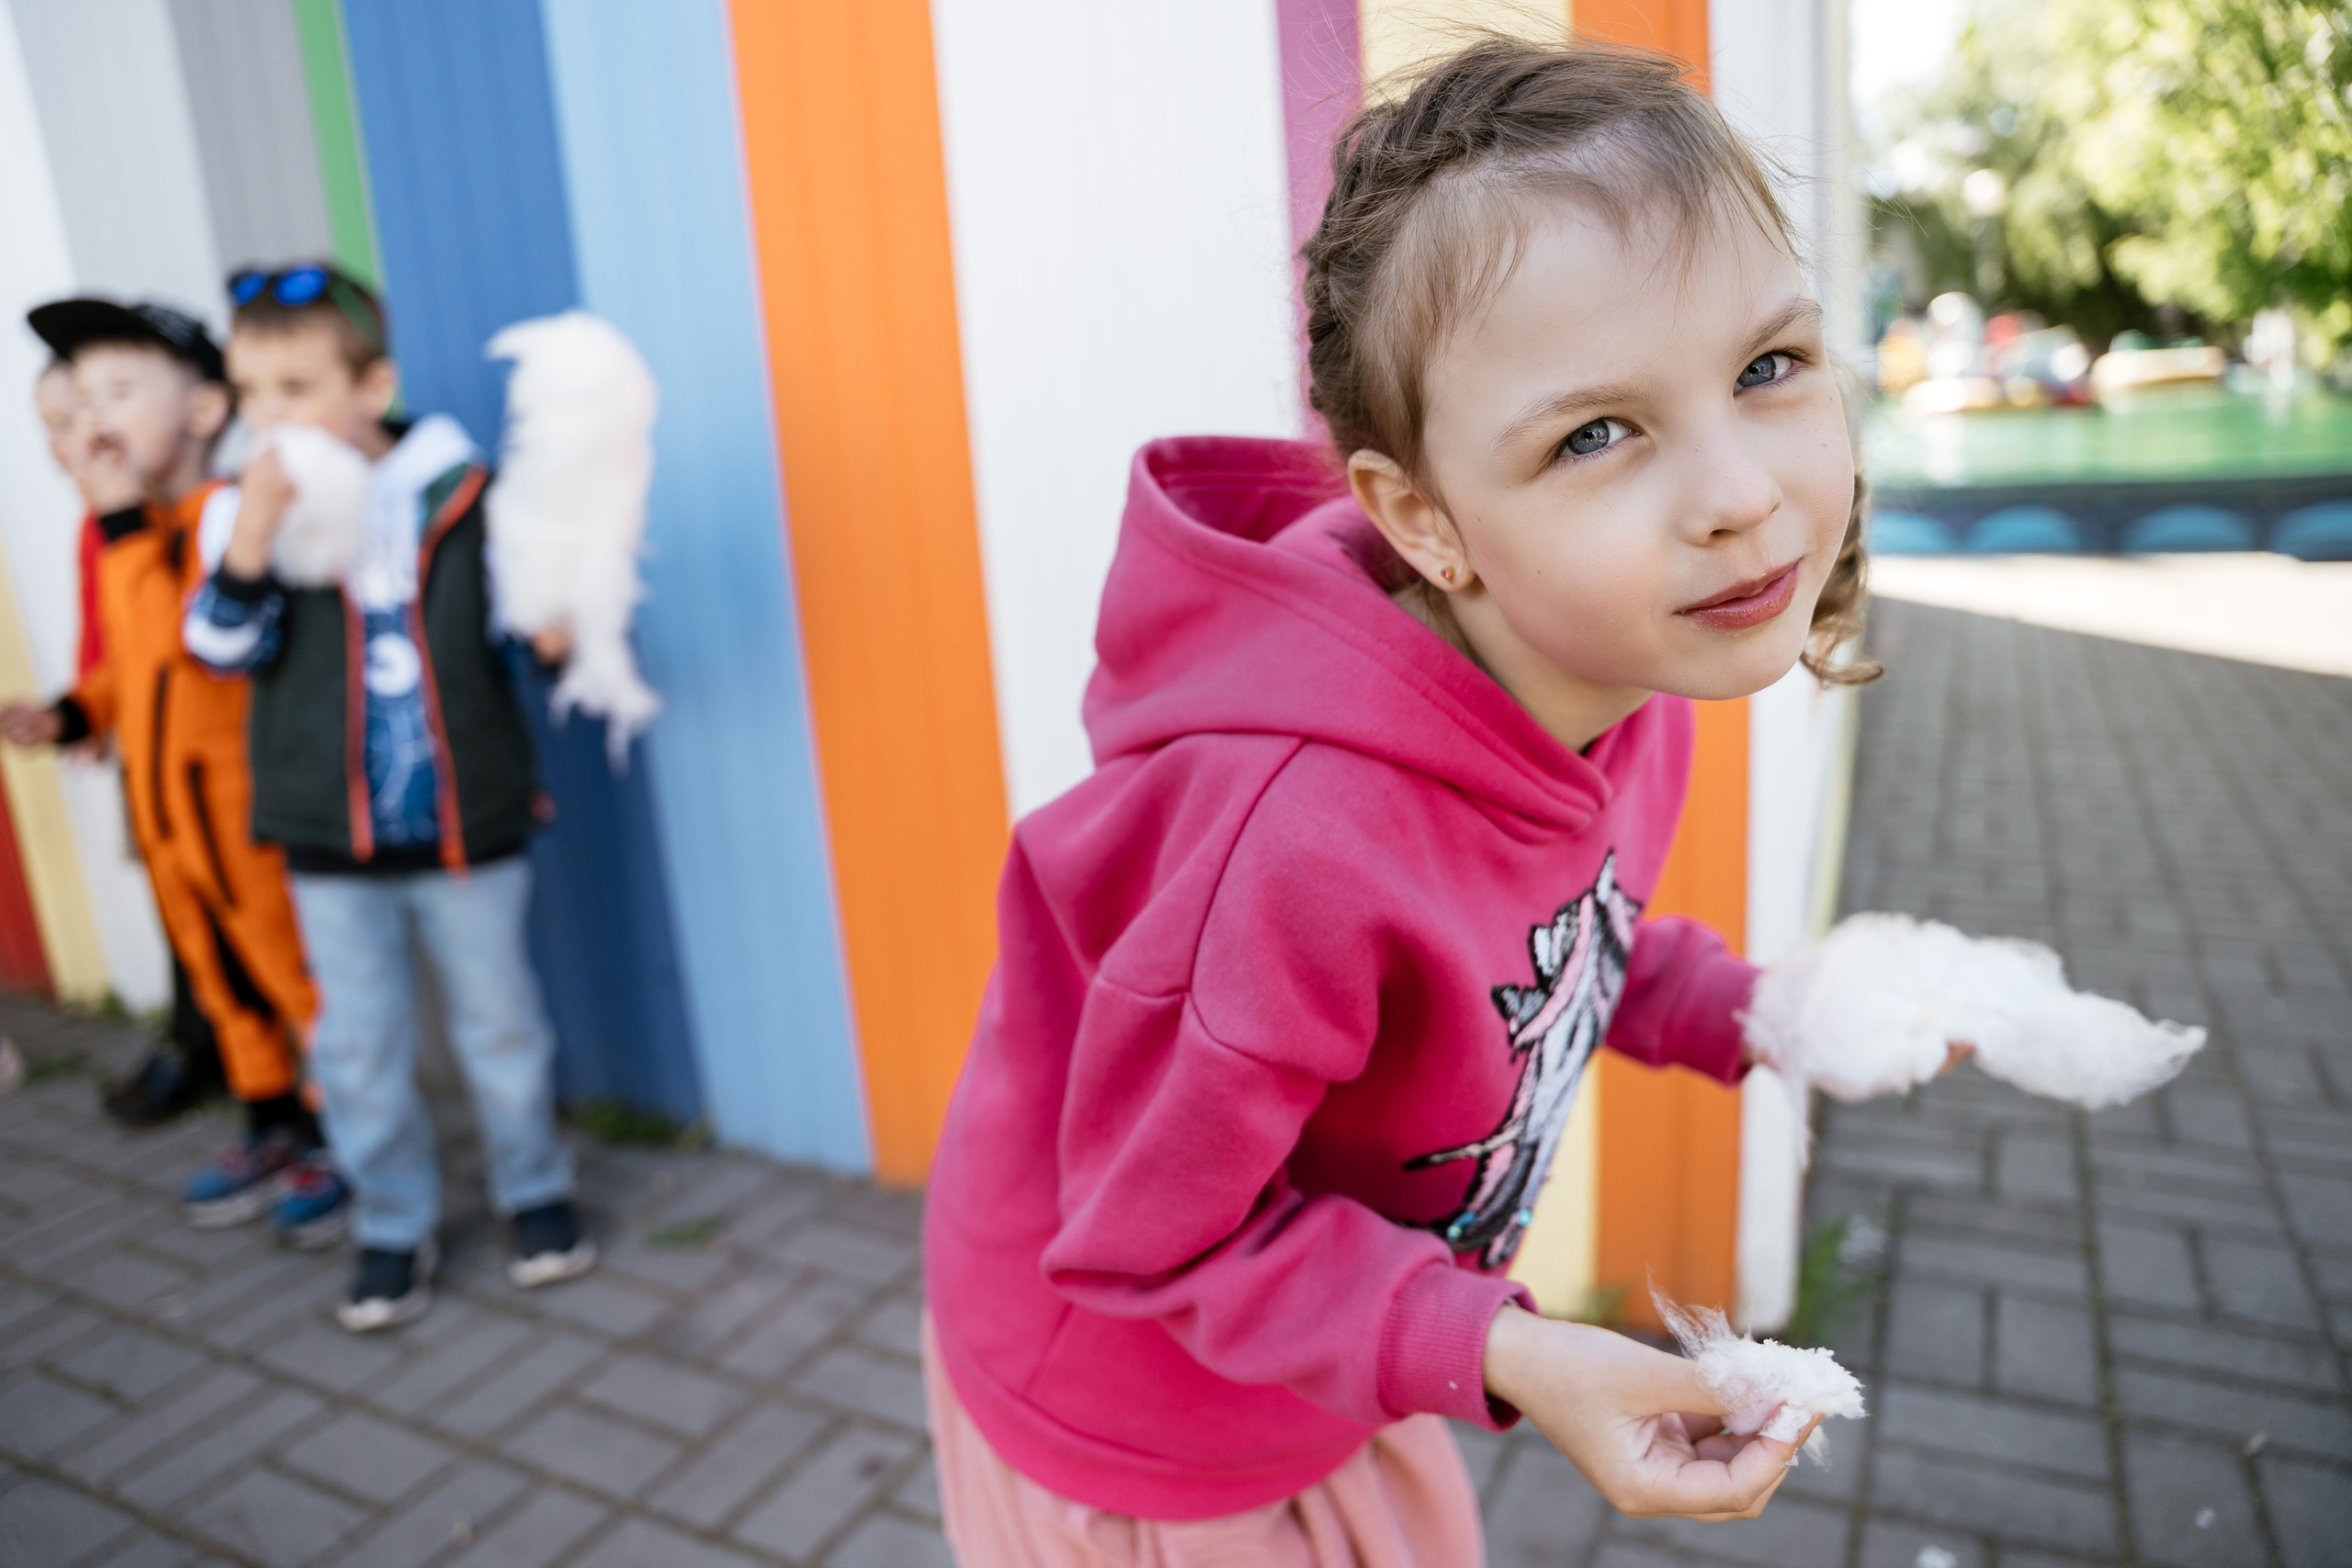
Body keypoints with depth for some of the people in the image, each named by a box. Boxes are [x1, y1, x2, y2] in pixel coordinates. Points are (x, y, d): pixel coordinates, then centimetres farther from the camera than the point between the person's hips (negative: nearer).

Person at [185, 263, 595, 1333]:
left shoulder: (460, 498, -7)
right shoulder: (254, 510, -3)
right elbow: (225, 645, -12)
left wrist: (556, 632, -22)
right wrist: (253, 536, -27)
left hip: (468, 827, -1)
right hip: (328, 845, 2)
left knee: (500, 1026, 13)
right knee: (359, 1050, 13)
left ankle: (535, 1194, 34)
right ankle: (393, 1229, 31)